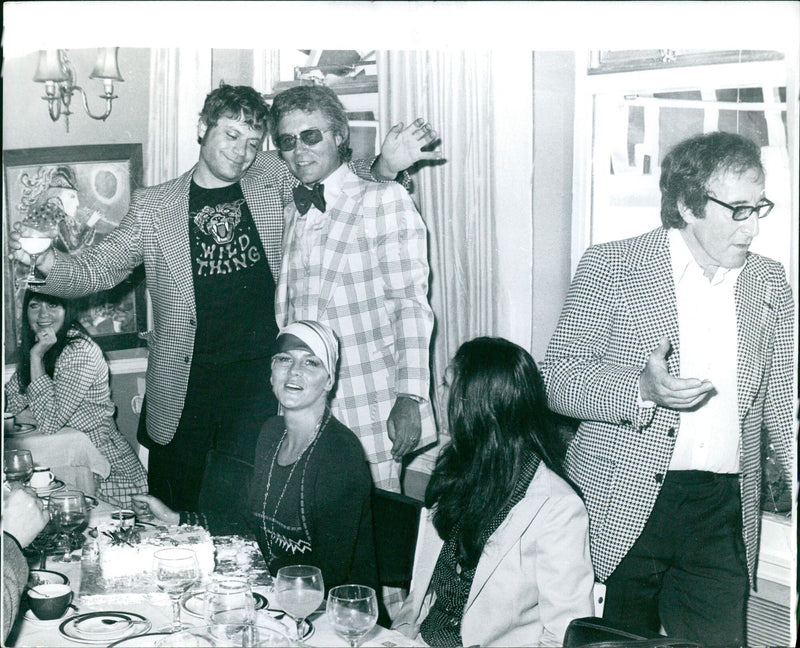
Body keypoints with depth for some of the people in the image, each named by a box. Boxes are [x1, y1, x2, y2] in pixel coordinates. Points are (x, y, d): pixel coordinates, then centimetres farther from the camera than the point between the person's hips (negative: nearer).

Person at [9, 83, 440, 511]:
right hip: (183, 384, 1)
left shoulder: (270, 178, 7)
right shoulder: (153, 207, 5)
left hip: (259, 379, 0)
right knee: (175, 517, 8)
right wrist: (46, 262, -16)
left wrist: (384, 166, -5)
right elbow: (98, 269, 5)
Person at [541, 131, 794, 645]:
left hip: (724, 516, 3)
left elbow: (782, 399, 16)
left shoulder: (771, 284, 10)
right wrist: (642, 389, -23)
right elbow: (557, 379, -7)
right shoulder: (609, 267, -4)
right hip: (622, 507, -3)